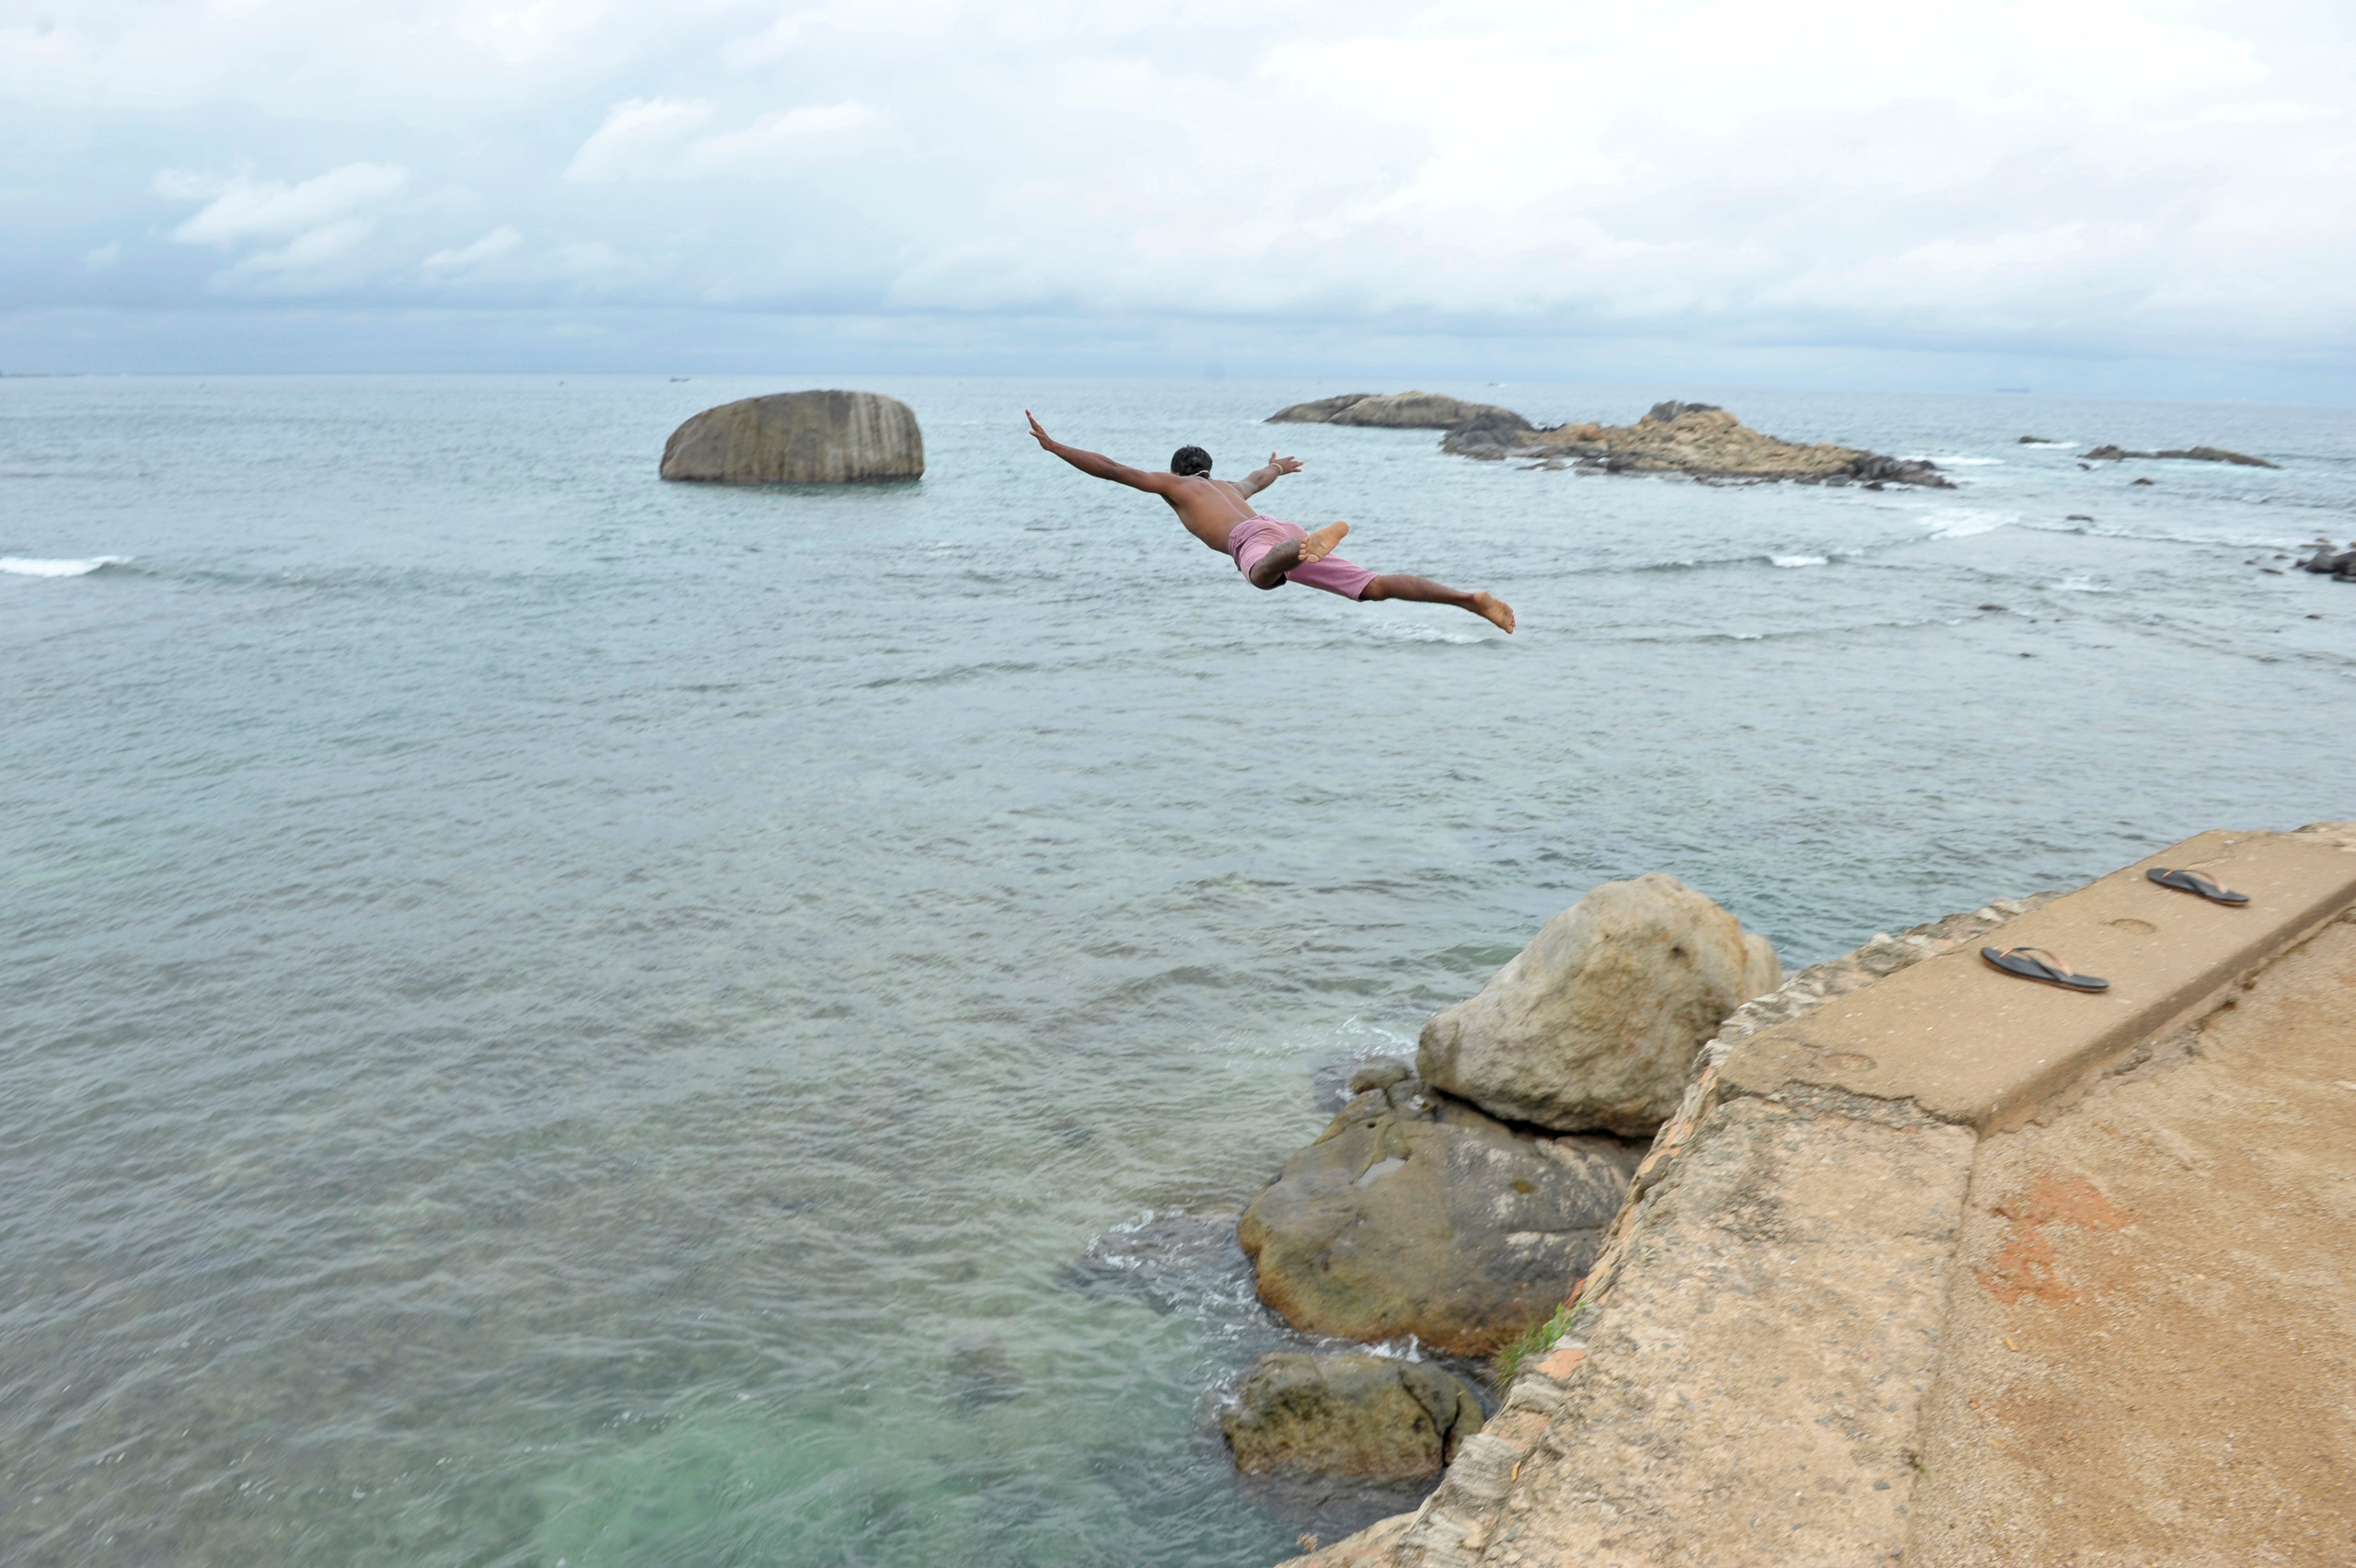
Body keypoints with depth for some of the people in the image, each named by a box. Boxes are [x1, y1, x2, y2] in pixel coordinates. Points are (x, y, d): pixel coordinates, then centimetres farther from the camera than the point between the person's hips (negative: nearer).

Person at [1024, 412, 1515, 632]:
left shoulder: (1171, 483, 32)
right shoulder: (1233, 486, 47)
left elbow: (1110, 468, 28)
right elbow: (1263, 475, 69)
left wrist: (1051, 444, 34)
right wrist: (1278, 467, 94)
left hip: (1256, 541, -6)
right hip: (1286, 530, 6)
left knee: (1263, 573, -43)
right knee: (1375, 586, -4)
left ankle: (1312, 544, -78)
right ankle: (1473, 600, -21)